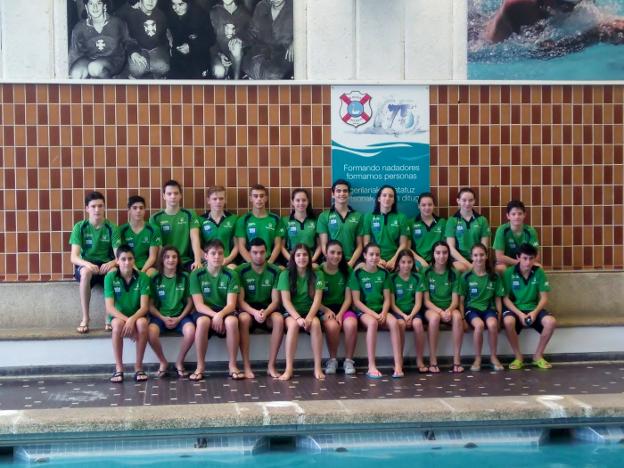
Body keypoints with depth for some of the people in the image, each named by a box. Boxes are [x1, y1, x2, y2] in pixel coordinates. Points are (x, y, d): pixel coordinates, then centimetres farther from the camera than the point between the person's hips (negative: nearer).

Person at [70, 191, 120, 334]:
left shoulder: (111, 228, -1)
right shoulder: (80, 227, -4)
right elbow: (74, 257, -12)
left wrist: (112, 263, -31)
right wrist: (87, 264, -33)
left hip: (105, 266, 1)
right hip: (85, 265, -1)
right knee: (86, 272, -38)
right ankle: (85, 319, -26)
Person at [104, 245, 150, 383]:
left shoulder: (142, 277, -8)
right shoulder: (110, 277, -9)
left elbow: (144, 307, -14)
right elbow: (109, 308, -14)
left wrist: (132, 320, -32)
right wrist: (126, 320, -29)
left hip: (137, 317, 0)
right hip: (118, 317, 0)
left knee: (142, 322, -35)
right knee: (118, 323, -36)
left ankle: (138, 367, -22)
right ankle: (118, 368, -25)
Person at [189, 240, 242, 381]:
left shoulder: (230, 274, -1)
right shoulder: (196, 274, -3)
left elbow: (231, 304, -9)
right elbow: (199, 305, -9)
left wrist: (220, 315, -29)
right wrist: (214, 315, -27)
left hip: (225, 312, 1)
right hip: (204, 312, 0)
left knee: (232, 321, -35)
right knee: (203, 321, -37)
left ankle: (232, 365, -19)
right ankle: (200, 366, -21)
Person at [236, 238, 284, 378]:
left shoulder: (274, 271, -1)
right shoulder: (241, 271, -5)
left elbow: (275, 300, -4)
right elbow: (240, 300, -8)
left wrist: (265, 312, -25)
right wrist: (254, 312, -27)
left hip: (268, 310, 1)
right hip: (248, 310, -1)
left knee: (279, 319, -32)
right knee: (243, 318, -36)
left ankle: (271, 365, -24)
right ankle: (246, 366, -29)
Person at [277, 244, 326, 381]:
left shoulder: (317, 275, 1)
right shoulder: (285, 274, -3)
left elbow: (317, 299, -7)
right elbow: (285, 301, -10)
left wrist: (309, 317, -24)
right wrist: (298, 318, -25)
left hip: (310, 312, 1)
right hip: (291, 312, -1)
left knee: (315, 323, -33)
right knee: (293, 324, -35)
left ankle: (318, 367, -30)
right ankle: (289, 368, -35)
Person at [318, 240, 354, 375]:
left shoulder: (347, 271, 5)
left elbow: (348, 298, 2)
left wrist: (340, 314, -12)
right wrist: (327, 311, -16)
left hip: (343, 308, 2)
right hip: (324, 309, -2)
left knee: (351, 324, -32)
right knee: (332, 325, -35)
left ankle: (348, 360, -14)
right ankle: (332, 360, -12)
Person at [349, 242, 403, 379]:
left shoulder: (384, 273, 11)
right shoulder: (357, 274, 0)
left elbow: (387, 299, 8)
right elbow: (356, 301, -5)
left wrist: (383, 313, -12)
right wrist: (373, 314, -15)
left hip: (381, 310, 3)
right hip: (364, 311, -3)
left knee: (394, 322, -30)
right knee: (372, 323, -37)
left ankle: (398, 365, -32)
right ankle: (371, 367, -35)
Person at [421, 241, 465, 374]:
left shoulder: (453, 273, 5)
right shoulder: (427, 273, 0)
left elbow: (455, 300, 0)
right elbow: (426, 300, -4)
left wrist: (449, 310, -22)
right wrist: (440, 311, -20)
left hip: (449, 309, 2)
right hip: (432, 308, -2)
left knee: (457, 317, -33)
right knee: (434, 317, -37)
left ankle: (457, 360, -31)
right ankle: (432, 361, -31)